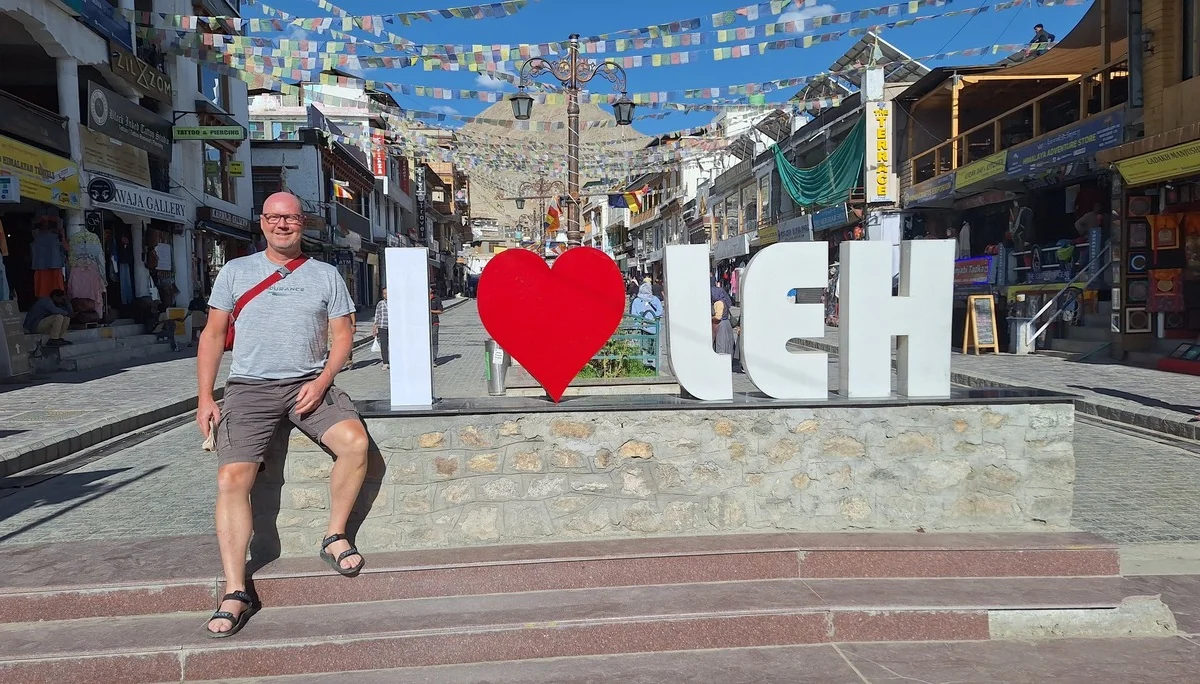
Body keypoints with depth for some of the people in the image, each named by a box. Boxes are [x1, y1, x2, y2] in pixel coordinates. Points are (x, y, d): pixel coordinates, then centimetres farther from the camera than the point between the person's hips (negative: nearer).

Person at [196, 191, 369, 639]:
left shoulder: (325, 275, 11)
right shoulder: (236, 271, 12)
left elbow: (342, 335, 9)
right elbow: (213, 335, 12)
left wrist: (321, 381, -8)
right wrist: (205, 398, 3)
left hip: (309, 383, 0)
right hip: (249, 387, 0)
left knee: (355, 441, -26)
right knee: (231, 478, -19)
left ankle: (335, 537, -6)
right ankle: (235, 593, -13)